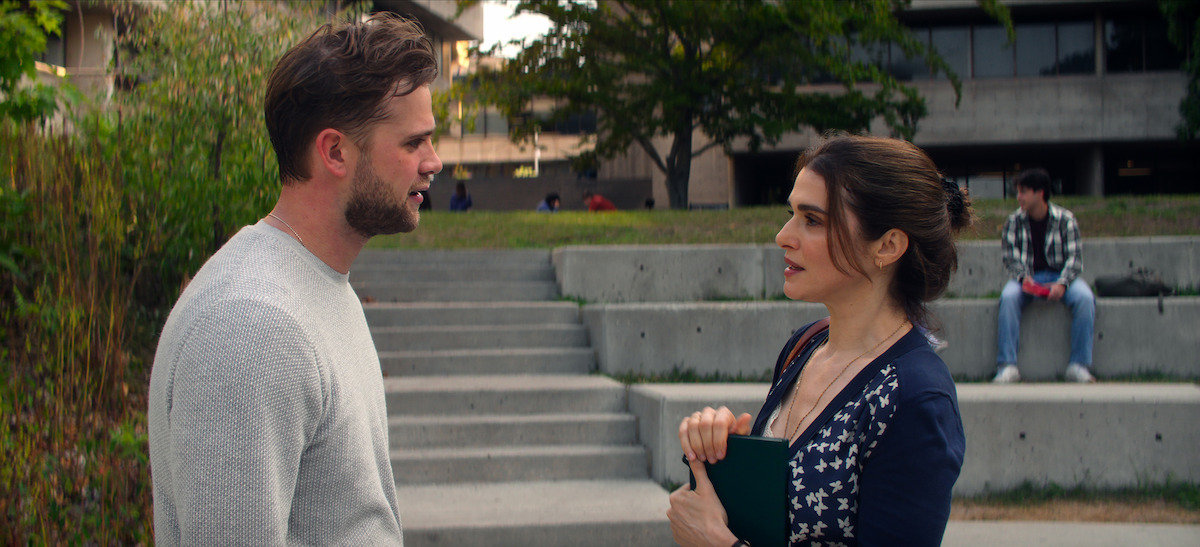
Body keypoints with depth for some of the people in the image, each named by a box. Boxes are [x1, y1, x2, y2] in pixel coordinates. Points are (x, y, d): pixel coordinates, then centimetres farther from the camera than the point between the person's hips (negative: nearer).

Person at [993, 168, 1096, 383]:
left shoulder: (1065, 220, -3)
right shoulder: (1014, 222, 0)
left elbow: (1075, 257, -6)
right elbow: (1010, 257, -2)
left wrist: (1062, 284, -23)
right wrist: (1023, 278, -23)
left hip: (1059, 276, 0)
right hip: (1028, 278, 0)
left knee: (1085, 297, -31)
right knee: (1008, 297, -33)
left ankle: (1078, 365, -25)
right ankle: (1007, 366, -32)